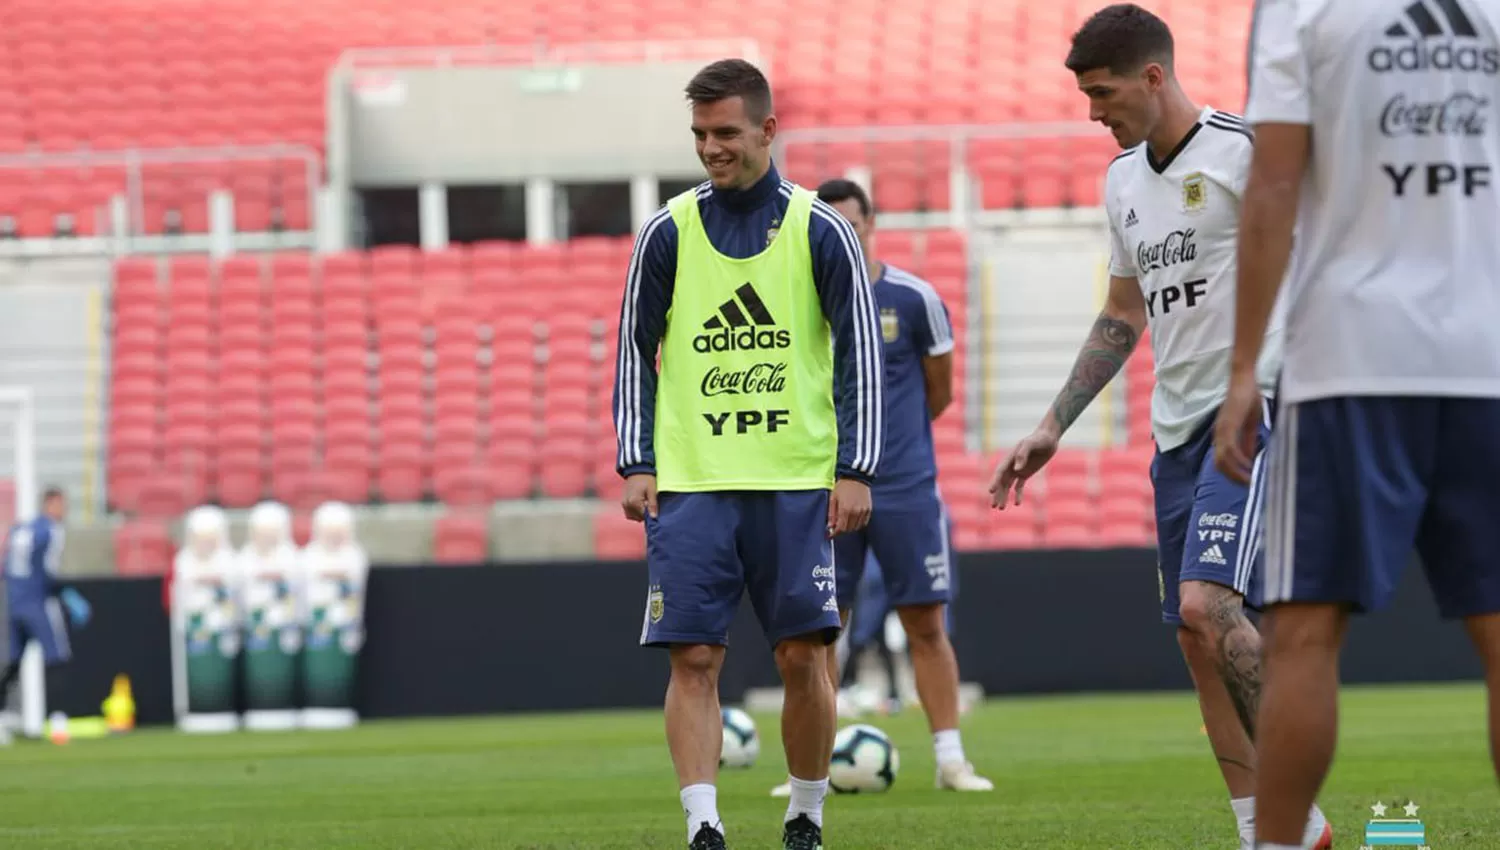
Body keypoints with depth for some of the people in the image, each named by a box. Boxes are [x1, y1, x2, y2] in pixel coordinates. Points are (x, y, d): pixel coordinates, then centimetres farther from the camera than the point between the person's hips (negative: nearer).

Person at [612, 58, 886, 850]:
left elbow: (859, 356, 4)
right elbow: (635, 355, 11)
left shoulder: (819, 230, 2)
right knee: (693, 659, -7)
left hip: (797, 483, -1)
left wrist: (855, 471, -3)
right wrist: (635, 467, 2)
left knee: (804, 657, -1)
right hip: (690, 483, 1)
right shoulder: (668, 233, 6)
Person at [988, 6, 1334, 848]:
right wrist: (1053, 428, 22)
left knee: (1208, 606, -22)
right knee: (1200, 640, 3)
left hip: (1254, 413, -8)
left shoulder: (1244, 151, -9)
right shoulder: (1124, 178, 16)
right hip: (1177, 429, 8)